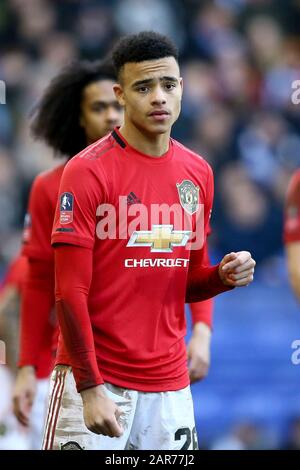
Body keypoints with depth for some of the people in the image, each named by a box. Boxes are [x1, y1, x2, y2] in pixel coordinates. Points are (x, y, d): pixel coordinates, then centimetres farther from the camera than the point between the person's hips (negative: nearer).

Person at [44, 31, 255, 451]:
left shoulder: (198, 172, 9)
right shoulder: (88, 171, -9)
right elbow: (70, 291, -11)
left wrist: (224, 276, -4)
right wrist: (90, 387, -17)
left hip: (170, 383, 5)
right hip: (94, 379, -5)